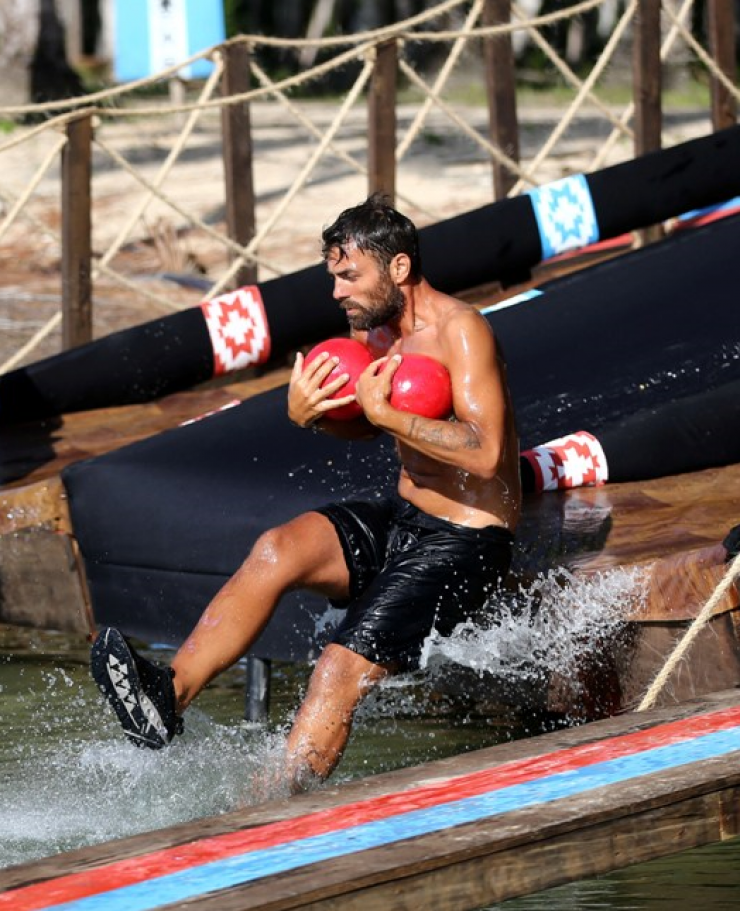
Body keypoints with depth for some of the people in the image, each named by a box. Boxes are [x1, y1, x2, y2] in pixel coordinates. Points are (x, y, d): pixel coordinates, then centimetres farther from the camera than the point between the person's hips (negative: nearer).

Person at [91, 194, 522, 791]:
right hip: (402, 519, 8)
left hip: (464, 544, -8)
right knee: (278, 550, -19)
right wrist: (309, 412, 0)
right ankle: (169, 695, -27)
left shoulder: (459, 330, -19)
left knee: (340, 673, -20)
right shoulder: (371, 327, 7)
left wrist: (386, 412, -26)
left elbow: (486, 453, -29)